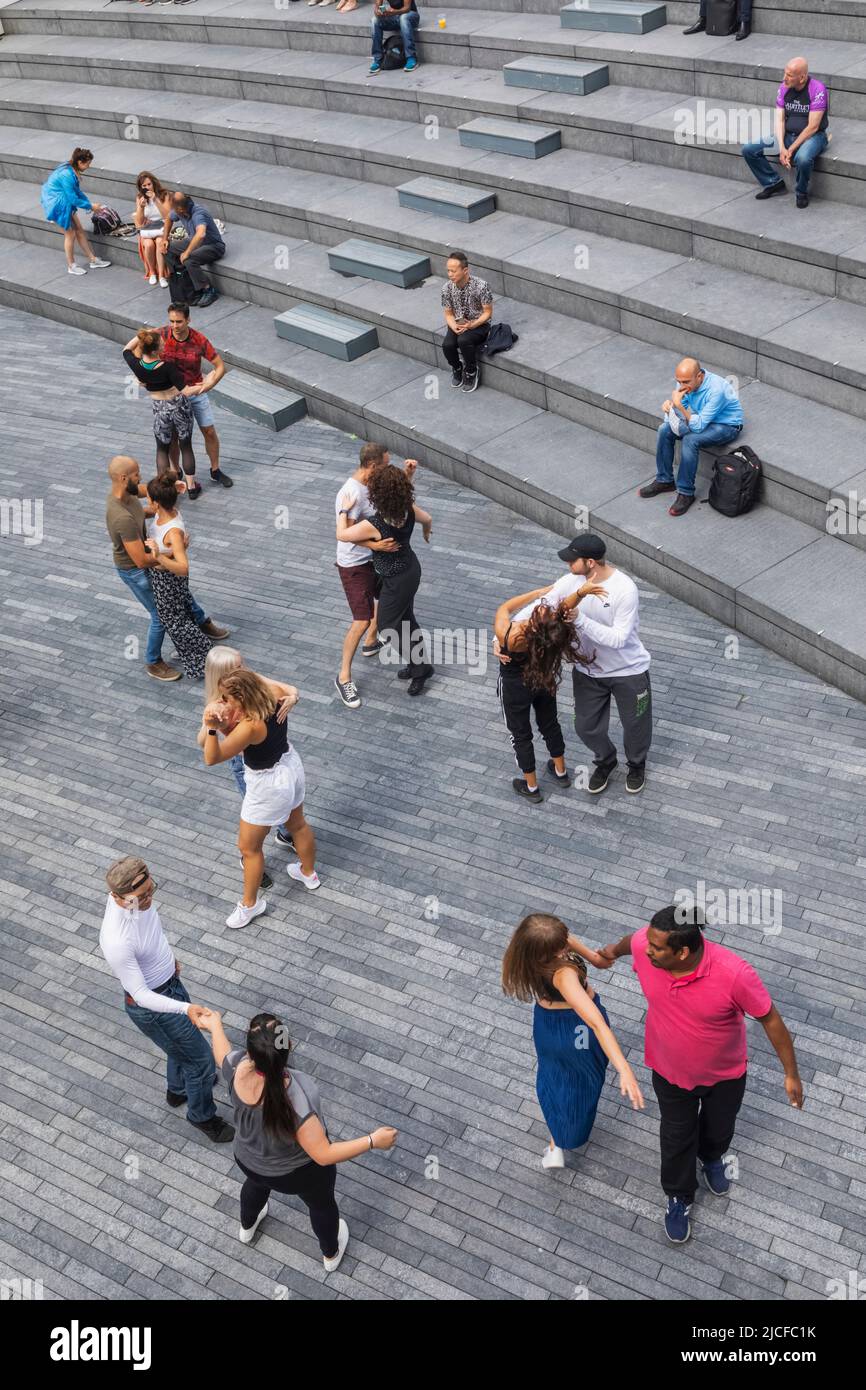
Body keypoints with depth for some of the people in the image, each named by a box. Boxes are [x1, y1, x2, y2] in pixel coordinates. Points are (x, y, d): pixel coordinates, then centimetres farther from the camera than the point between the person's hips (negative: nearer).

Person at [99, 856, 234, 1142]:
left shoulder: (137, 896, -18)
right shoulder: (116, 942, -42)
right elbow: (140, 994, -33)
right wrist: (186, 1008, -43)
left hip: (170, 981, 8)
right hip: (152, 1006, -8)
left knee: (182, 1045, 32)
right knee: (200, 1060, 12)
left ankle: (178, 1090, 61)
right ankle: (202, 1116, 40)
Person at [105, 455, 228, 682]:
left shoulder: (122, 491, -14)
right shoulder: (123, 518, -41)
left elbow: (146, 489, 10)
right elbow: (141, 560, -38)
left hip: (147, 554, 9)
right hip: (134, 570, -9)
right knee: (161, 616, 9)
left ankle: (203, 623, 52)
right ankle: (153, 663, 31)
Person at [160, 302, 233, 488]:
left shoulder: (199, 340, -20)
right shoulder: (162, 335, -19)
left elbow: (220, 366, -14)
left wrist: (209, 384, -30)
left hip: (196, 391, 0)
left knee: (209, 431, 6)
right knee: (173, 436, 7)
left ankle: (215, 471, 25)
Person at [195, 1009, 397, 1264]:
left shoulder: (237, 1067, -32)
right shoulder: (295, 1105, -45)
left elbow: (222, 1054, -6)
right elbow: (324, 1155, -35)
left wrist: (214, 1024, 14)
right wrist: (373, 1140, -27)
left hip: (248, 1161, 4)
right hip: (299, 1173, -4)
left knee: (256, 1183, 40)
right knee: (322, 1204, 30)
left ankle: (247, 1228, 69)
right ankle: (331, 1254, 58)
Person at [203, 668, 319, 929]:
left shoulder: (250, 727, -36)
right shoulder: (272, 698, -18)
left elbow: (211, 758, -32)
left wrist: (212, 729, -49)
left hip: (269, 785, -8)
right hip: (291, 767, 9)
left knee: (249, 847, 14)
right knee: (297, 825, 33)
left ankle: (250, 904, 32)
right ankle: (309, 873, 58)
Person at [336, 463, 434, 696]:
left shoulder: (374, 525, -33)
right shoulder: (408, 509, -13)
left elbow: (341, 534, -20)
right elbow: (428, 519, 9)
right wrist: (427, 532, 31)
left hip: (396, 580, -8)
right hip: (411, 569, 8)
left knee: (388, 625, 12)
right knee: (406, 619, 24)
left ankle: (420, 668, 21)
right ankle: (417, 665, 39)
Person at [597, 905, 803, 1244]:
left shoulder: (734, 973, -40)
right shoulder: (644, 946, -31)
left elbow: (770, 1019, -23)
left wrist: (791, 1073, -11)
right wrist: (614, 952, 20)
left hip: (725, 1074, -1)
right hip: (670, 1072, 1)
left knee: (719, 1128, 29)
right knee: (676, 1138, 22)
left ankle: (711, 1158, 65)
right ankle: (679, 1197, 52)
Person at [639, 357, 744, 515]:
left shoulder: (716, 390, -35)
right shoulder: (685, 382, -13)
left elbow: (698, 426, -34)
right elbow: (676, 412, -2)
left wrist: (679, 406, -41)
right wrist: (669, 405, -25)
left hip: (726, 425, -7)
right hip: (701, 419, 7)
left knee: (690, 440, -31)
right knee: (664, 429, -9)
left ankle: (686, 493, -18)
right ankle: (664, 480, 5)